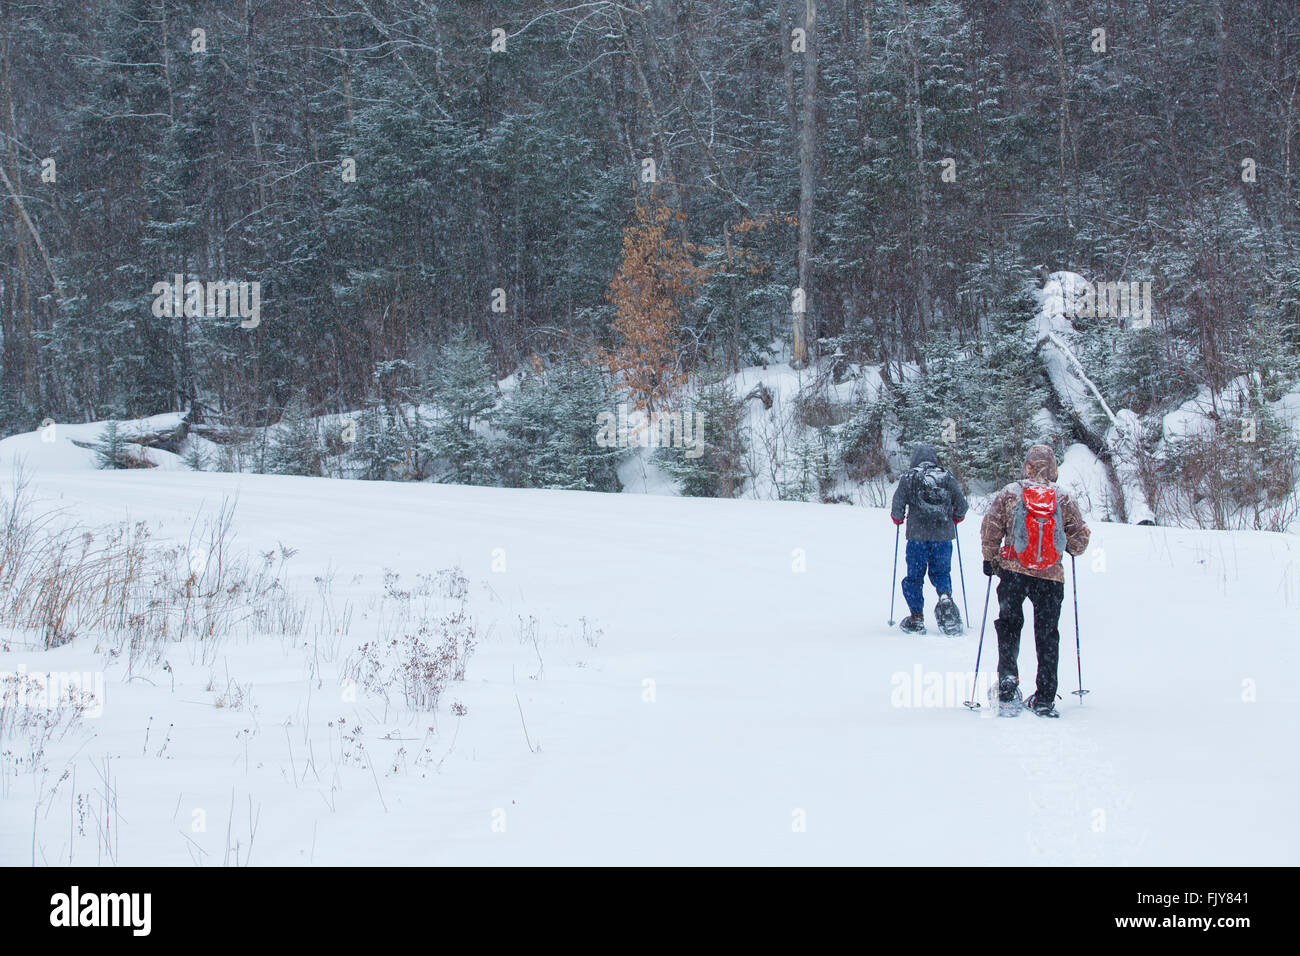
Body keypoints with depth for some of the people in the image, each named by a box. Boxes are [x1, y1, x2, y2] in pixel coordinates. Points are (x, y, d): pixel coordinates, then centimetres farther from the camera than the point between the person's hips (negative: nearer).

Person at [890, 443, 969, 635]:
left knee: (914, 575, 8)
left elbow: (897, 504, -2)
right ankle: (945, 596, -17)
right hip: (943, 535, 2)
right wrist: (955, 519, 29)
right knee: (941, 571, 13)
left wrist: (898, 518, 19)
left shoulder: (909, 478, 0)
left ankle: (917, 617, 4)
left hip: (918, 535, -2)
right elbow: (961, 505, 9)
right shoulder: (947, 477, 7)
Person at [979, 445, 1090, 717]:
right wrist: (1069, 547, 26)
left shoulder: (1008, 494, -2)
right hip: (1051, 577, 1)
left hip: (1013, 572, -1)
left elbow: (990, 529, -2)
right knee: (1047, 635, 10)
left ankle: (1008, 680, -8)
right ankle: (1045, 699, 8)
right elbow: (1080, 540, 4)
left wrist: (990, 560, 11)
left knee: (1009, 626, 11)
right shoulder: (1064, 499, 1)